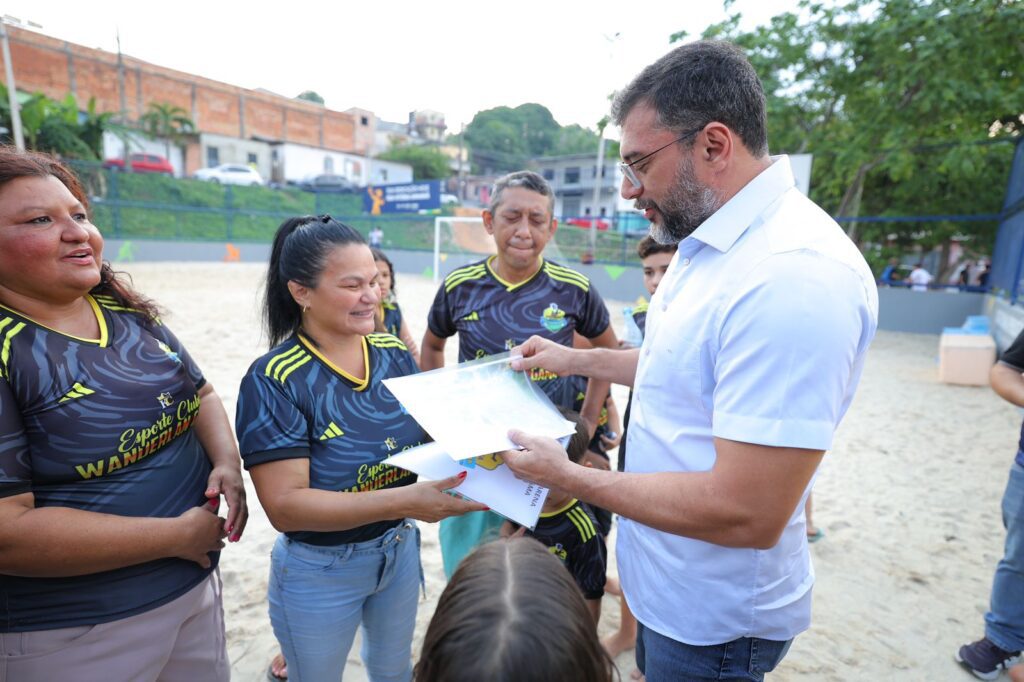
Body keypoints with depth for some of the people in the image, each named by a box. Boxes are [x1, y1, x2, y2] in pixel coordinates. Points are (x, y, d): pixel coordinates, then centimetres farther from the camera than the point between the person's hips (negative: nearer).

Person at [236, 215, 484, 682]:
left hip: (400, 549, 4)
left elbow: (431, 435, 1)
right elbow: (285, 506, -27)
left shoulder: (394, 354, -8)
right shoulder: (273, 381, -22)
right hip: (319, 571, -4)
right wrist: (404, 501, -37)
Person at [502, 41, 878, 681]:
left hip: (712, 622, -8)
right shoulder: (711, 241, 1)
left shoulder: (793, 276, -32)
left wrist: (568, 476, -22)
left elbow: (746, 513, -32)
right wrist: (575, 359, 11)